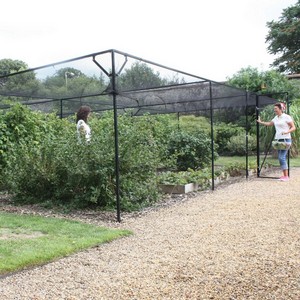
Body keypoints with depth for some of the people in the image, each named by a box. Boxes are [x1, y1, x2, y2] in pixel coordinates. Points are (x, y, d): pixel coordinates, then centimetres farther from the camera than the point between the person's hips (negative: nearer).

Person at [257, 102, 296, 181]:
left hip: (285, 140, -7)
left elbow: (293, 127, -8)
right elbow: (269, 124, 30)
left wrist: (286, 132, -24)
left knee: (282, 157, -13)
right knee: (281, 157, 6)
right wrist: (260, 122, 26)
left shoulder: (286, 117, -8)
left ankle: (286, 176, -8)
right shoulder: (276, 118, 12)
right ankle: (284, 175, 12)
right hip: (278, 140, 7)